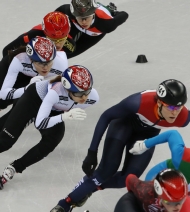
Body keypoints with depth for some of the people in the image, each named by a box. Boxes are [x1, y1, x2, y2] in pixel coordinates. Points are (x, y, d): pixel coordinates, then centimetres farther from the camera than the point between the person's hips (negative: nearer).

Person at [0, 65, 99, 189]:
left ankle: (14, 168, 1)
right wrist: (65, 117, -56)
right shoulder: (55, 92, -44)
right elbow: (39, 123, -45)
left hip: (55, 111, 4)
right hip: (34, 98, -4)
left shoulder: (93, 97, -29)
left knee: (49, 144, -17)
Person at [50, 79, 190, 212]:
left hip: (147, 134, 3)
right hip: (125, 121, -3)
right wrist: (92, 152, -25)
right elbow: (106, 116, -26)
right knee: (106, 171, -14)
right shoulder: (140, 102, -41)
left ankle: (90, 186, 21)